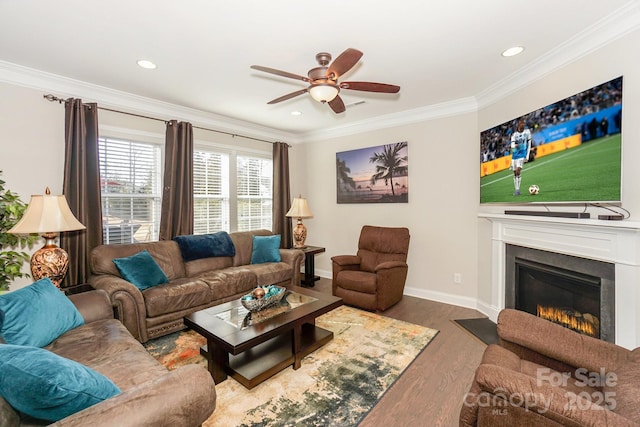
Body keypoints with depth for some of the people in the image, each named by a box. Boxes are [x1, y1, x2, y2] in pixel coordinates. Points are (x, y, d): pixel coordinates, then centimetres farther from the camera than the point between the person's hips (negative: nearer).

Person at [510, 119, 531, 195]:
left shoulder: (527, 131, 3)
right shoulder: (514, 134, 4)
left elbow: (529, 144, 5)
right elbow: (512, 145, -8)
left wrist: (527, 156, 0)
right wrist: (515, 146, -33)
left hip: (522, 154, -2)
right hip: (514, 155, 2)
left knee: (518, 171, -19)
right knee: (515, 173, 5)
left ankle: (518, 189, -16)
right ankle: (516, 189, 15)